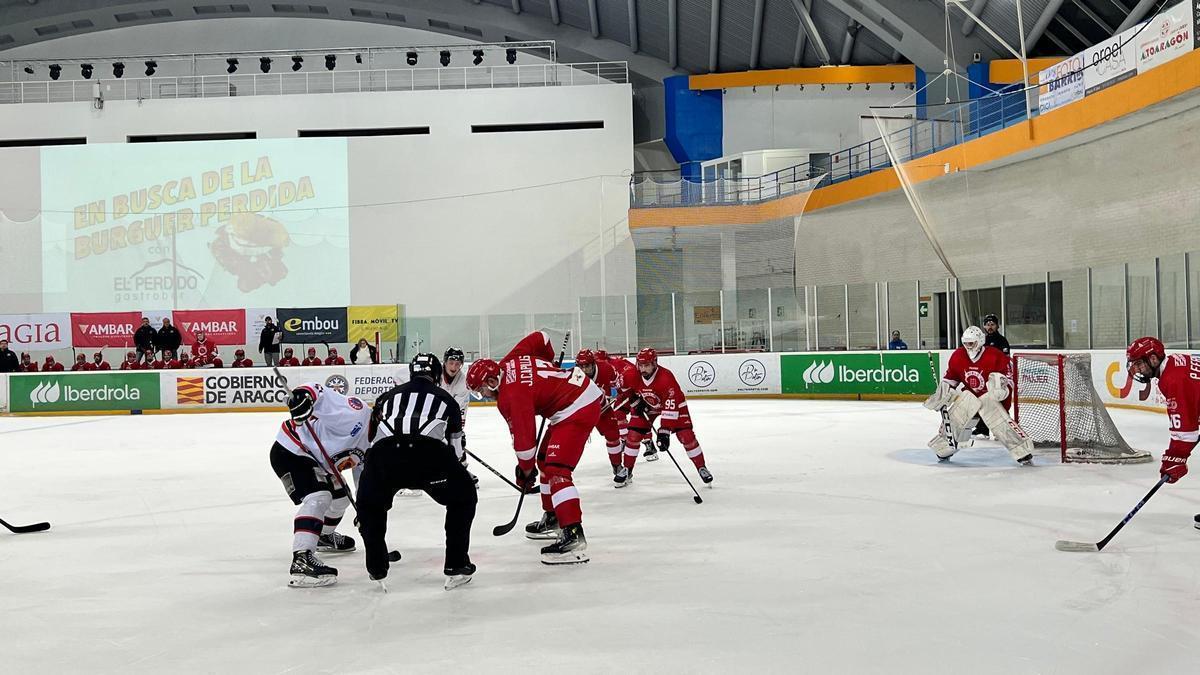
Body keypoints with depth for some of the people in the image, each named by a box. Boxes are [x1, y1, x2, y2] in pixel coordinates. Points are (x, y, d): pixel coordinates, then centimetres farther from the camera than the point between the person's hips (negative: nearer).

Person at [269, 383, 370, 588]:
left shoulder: (367, 442, 11)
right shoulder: (357, 411, -18)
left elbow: (364, 478, 19)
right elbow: (315, 390, -26)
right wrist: (300, 396, -44)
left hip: (314, 459, 10)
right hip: (289, 452, -10)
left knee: (340, 495, 23)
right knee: (318, 497, -27)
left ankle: (324, 535, 50)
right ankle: (302, 559, -38)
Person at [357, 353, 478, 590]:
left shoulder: (388, 397, 35)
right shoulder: (446, 399, 31)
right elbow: (456, 447, 35)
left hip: (385, 451, 2)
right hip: (430, 452, -2)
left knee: (370, 504, 31)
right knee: (463, 498, 23)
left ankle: (376, 568, 33)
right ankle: (456, 566, 18)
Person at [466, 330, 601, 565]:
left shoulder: (510, 396, -19)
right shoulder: (509, 361, 5)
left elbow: (524, 436, -16)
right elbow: (540, 338, 16)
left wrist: (525, 470, -1)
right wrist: (547, 365, 30)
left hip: (577, 410, -11)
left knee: (556, 469, -18)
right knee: (545, 460, 19)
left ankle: (574, 537, -26)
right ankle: (553, 518, 29)